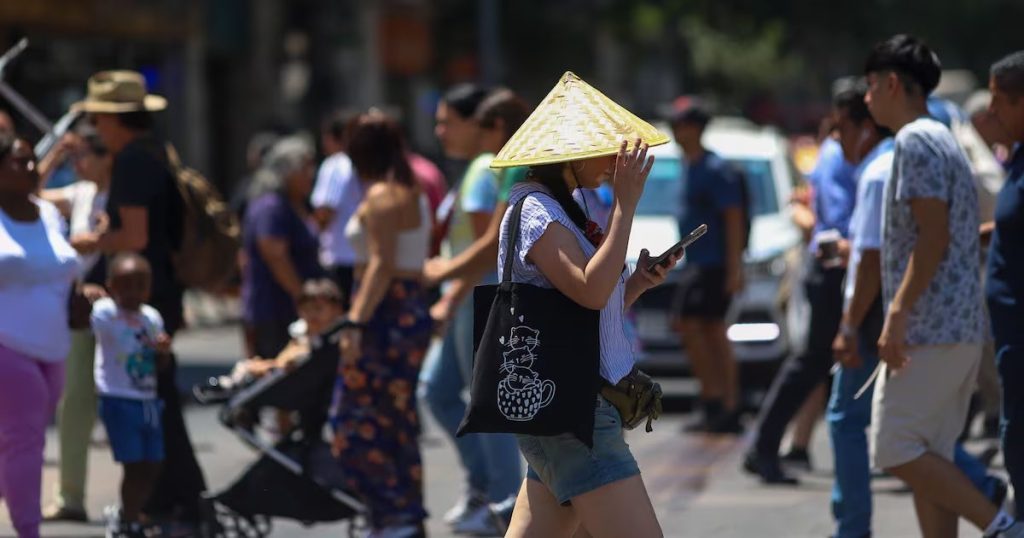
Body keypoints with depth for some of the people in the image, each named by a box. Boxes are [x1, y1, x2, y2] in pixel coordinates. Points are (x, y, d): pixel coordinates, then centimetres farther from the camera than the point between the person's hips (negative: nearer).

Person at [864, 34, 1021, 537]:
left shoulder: (916, 141, -11)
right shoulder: (942, 140, 20)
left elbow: (934, 236, -20)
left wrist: (897, 315, -23)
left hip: (928, 328, -10)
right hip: (962, 328, 10)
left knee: (896, 450, -8)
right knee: (927, 458, 9)